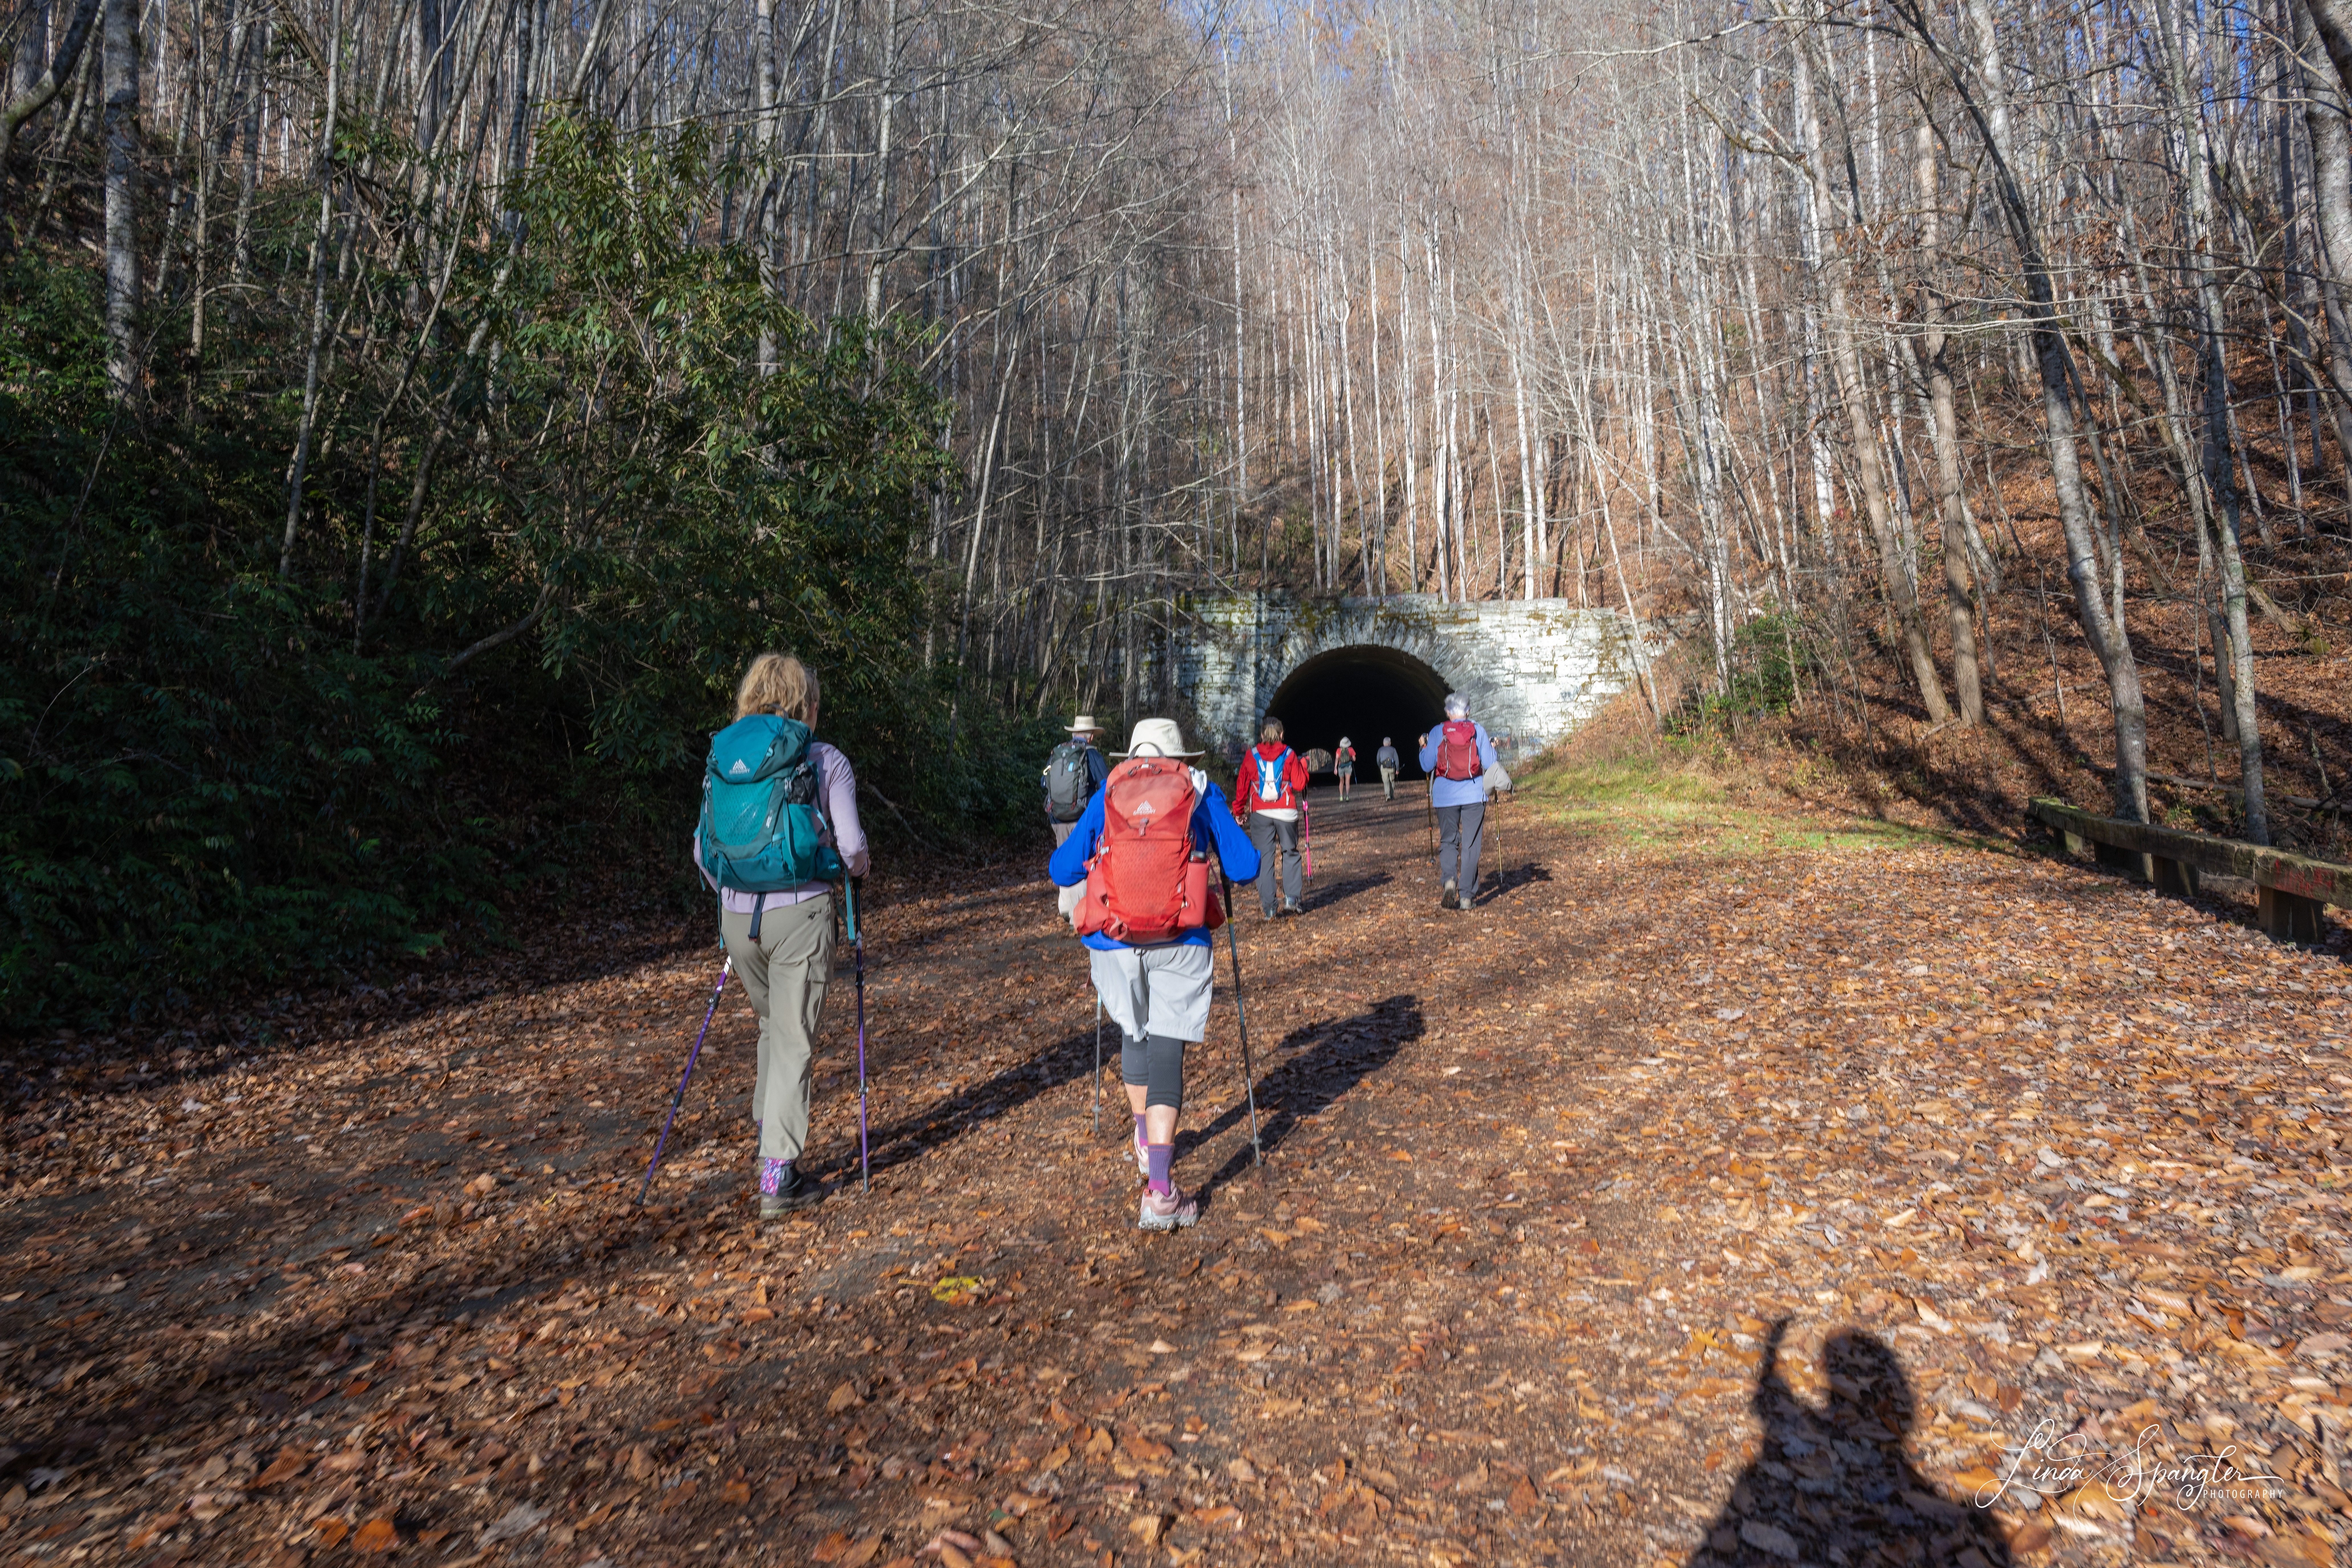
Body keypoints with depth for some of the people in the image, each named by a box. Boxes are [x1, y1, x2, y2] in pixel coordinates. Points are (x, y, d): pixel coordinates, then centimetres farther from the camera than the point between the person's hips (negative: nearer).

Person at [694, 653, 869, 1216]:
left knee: (773, 1024, 26)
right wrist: (857, 871, 16)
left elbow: (704, 849, 10)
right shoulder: (828, 762, -3)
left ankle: (768, 1127, 30)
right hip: (800, 914, -4)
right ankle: (778, 1175, 3)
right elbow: (852, 851, -6)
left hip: (738, 916, 4)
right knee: (793, 1041, 3)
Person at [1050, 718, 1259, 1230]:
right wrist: (1203, 851, 29)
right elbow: (1245, 867, 8)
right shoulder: (1202, 792, 10)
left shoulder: (1106, 795, 12)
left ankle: (1147, 1144, 39)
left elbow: (1061, 871, 12)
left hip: (1114, 940, 2)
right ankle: (1160, 1191, -8)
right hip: (1180, 942, -2)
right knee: (1167, 1050, -1)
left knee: (1134, 1032, 25)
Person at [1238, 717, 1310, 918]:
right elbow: (1299, 785, -1)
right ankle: (1291, 899, 5)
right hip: (1286, 812, 0)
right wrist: (1303, 765, 16)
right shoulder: (1289, 755, 0)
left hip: (1260, 813, 1)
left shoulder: (1251, 755, 3)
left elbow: (1243, 786, 6)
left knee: (1264, 858, 3)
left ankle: (1267, 908, -1)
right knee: (1290, 853, 14)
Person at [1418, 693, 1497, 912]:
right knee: (1470, 844, 6)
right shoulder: (1479, 731, -1)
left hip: (1446, 796, 0)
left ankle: (1449, 880, -14)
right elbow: (1489, 764, -2)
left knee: (1448, 841, 12)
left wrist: (1424, 748, 18)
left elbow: (1427, 766, 1)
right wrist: (1493, 748, 17)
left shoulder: (1437, 733, -1)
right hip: (1474, 795, 0)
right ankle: (1466, 896, 4)